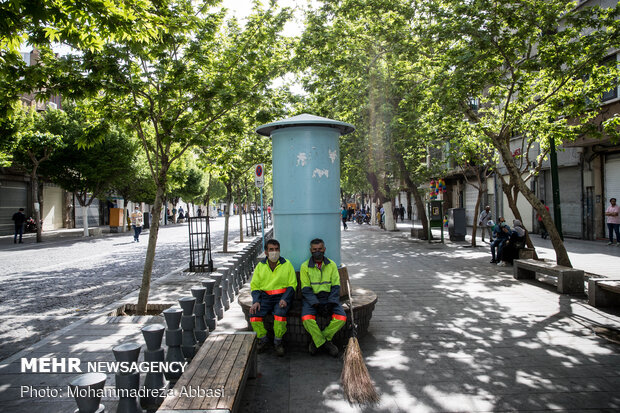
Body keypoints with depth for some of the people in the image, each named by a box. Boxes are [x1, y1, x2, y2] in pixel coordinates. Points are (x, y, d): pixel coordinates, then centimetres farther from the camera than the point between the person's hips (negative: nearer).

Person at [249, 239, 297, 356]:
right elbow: (254, 285, 9)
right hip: (264, 296, 3)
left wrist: (285, 299, -14)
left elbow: (292, 285, 2)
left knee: (280, 314, -31)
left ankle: (278, 342, -5)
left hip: (281, 297, -2)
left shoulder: (287, 264, 4)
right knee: (254, 315, -22)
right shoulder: (260, 266, 10)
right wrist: (256, 301, -8)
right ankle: (263, 340, 4)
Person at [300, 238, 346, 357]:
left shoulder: (332, 265, 5)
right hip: (311, 298, -2)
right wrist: (316, 304, -17)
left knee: (341, 318, -22)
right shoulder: (305, 266, 0)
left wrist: (330, 303, -13)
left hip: (328, 297, 2)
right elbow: (306, 289, -4)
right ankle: (324, 343, -6)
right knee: (307, 319, -30)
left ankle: (317, 341, -4)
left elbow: (336, 286, 2)